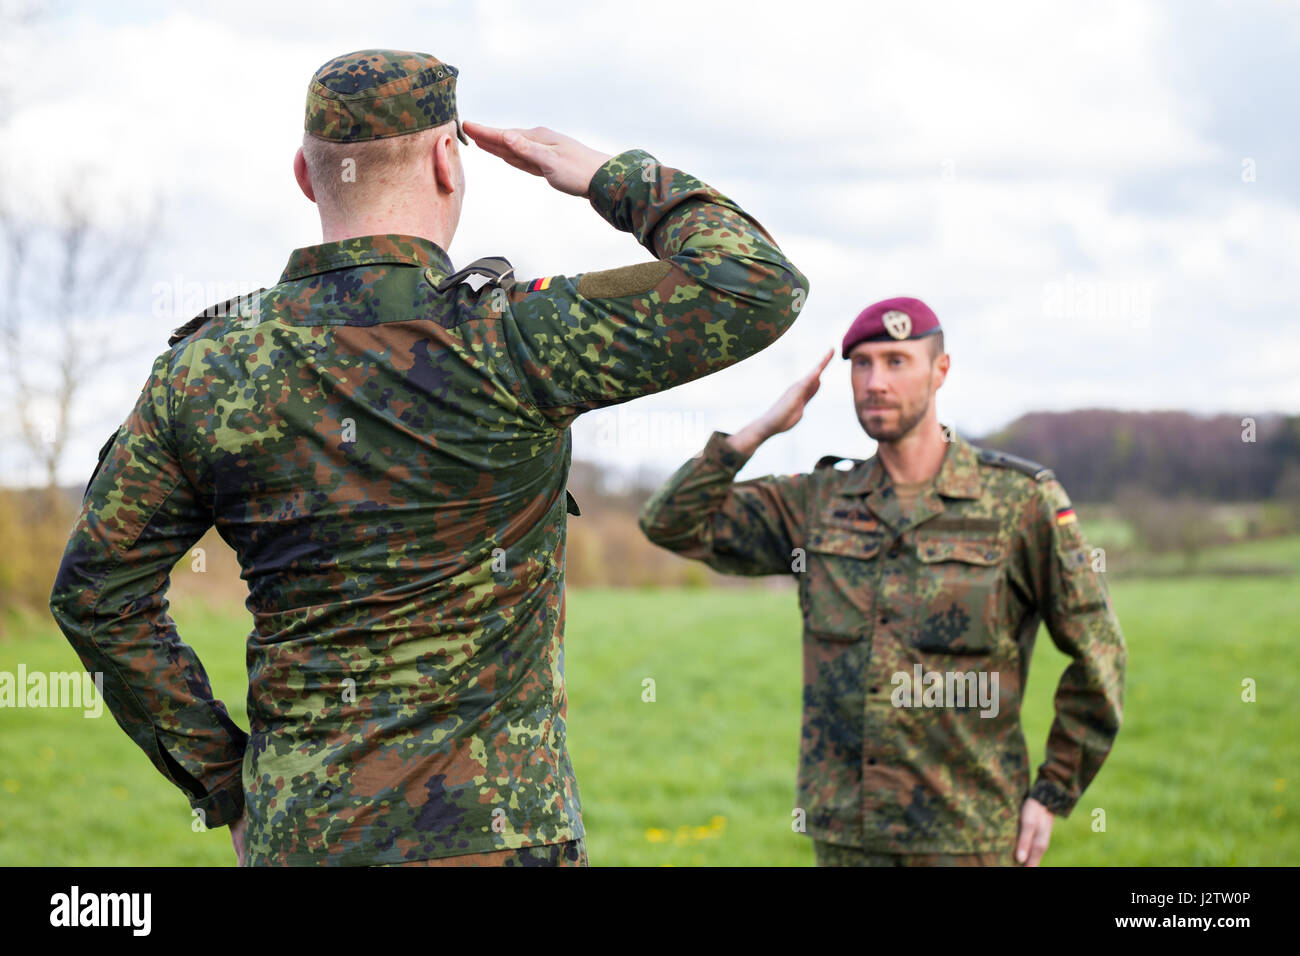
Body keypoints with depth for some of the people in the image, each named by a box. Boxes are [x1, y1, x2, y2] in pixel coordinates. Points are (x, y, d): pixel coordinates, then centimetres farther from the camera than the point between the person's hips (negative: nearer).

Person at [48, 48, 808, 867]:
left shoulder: (206, 369, 1)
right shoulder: (504, 343, -13)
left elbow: (98, 592, 7)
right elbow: (758, 286, -10)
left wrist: (223, 782, 14)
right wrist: (611, 178, 5)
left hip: (292, 832, 5)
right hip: (486, 827, -4)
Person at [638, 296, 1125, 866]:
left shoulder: (1022, 500, -6)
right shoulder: (821, 500, 6)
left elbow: (1098, 656, -1)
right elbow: (670, 524, 4)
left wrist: (1052, 796, -3)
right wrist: (763, 428, -2)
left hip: (966, 834, -4)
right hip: (847, 829, 4)